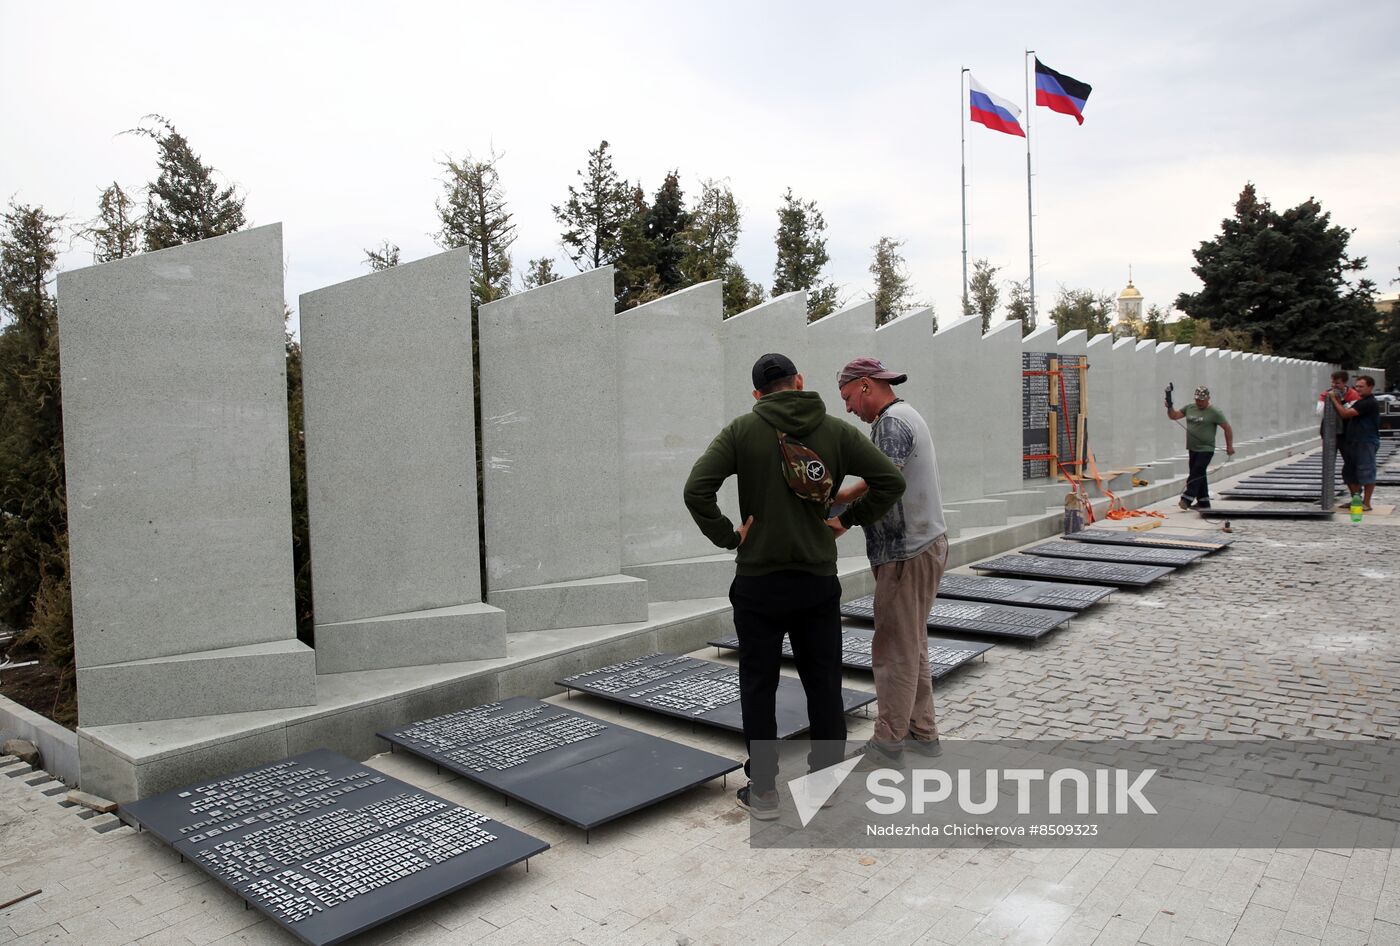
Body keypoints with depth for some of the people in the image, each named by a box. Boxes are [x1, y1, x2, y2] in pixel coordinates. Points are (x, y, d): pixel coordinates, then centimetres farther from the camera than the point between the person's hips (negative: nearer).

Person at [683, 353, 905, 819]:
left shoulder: (742, 430, -5)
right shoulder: (836, 430, 1)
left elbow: (696, 488, -15)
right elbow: (891, 479, -2)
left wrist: (727, 535, -6)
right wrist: (849, 518, 4)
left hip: (758, 581, -1)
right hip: (819, 580, 2)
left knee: (758, 687, 10)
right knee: (824, 685, 15)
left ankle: (763, 790, 18)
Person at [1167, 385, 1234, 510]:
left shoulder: (1214, 412, -6)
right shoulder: (1189, 408, 11)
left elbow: (1227, 428, -3)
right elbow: (1174, 416, 12)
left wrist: (1229, 446, -5)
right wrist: (1170, 407, -8)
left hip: (1206, 450, -6)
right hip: (1192, 449, 6)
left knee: (1196, 474, -15)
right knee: (1199, 476, 11)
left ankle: (1186, 499, -19)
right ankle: (1203, 502, 18)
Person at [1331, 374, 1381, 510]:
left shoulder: (1370, 403, -14)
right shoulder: (1360, 402, 18)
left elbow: (1345, 413, -19)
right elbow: (1345, 415, 13)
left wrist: (1334, 398, -10)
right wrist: (1337, 399, 4)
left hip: (1366, 443, -10)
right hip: (1353, 442, 10)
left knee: (1366, 473, -5)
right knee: (1349, 473, 13)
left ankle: (1366, 503, 0)